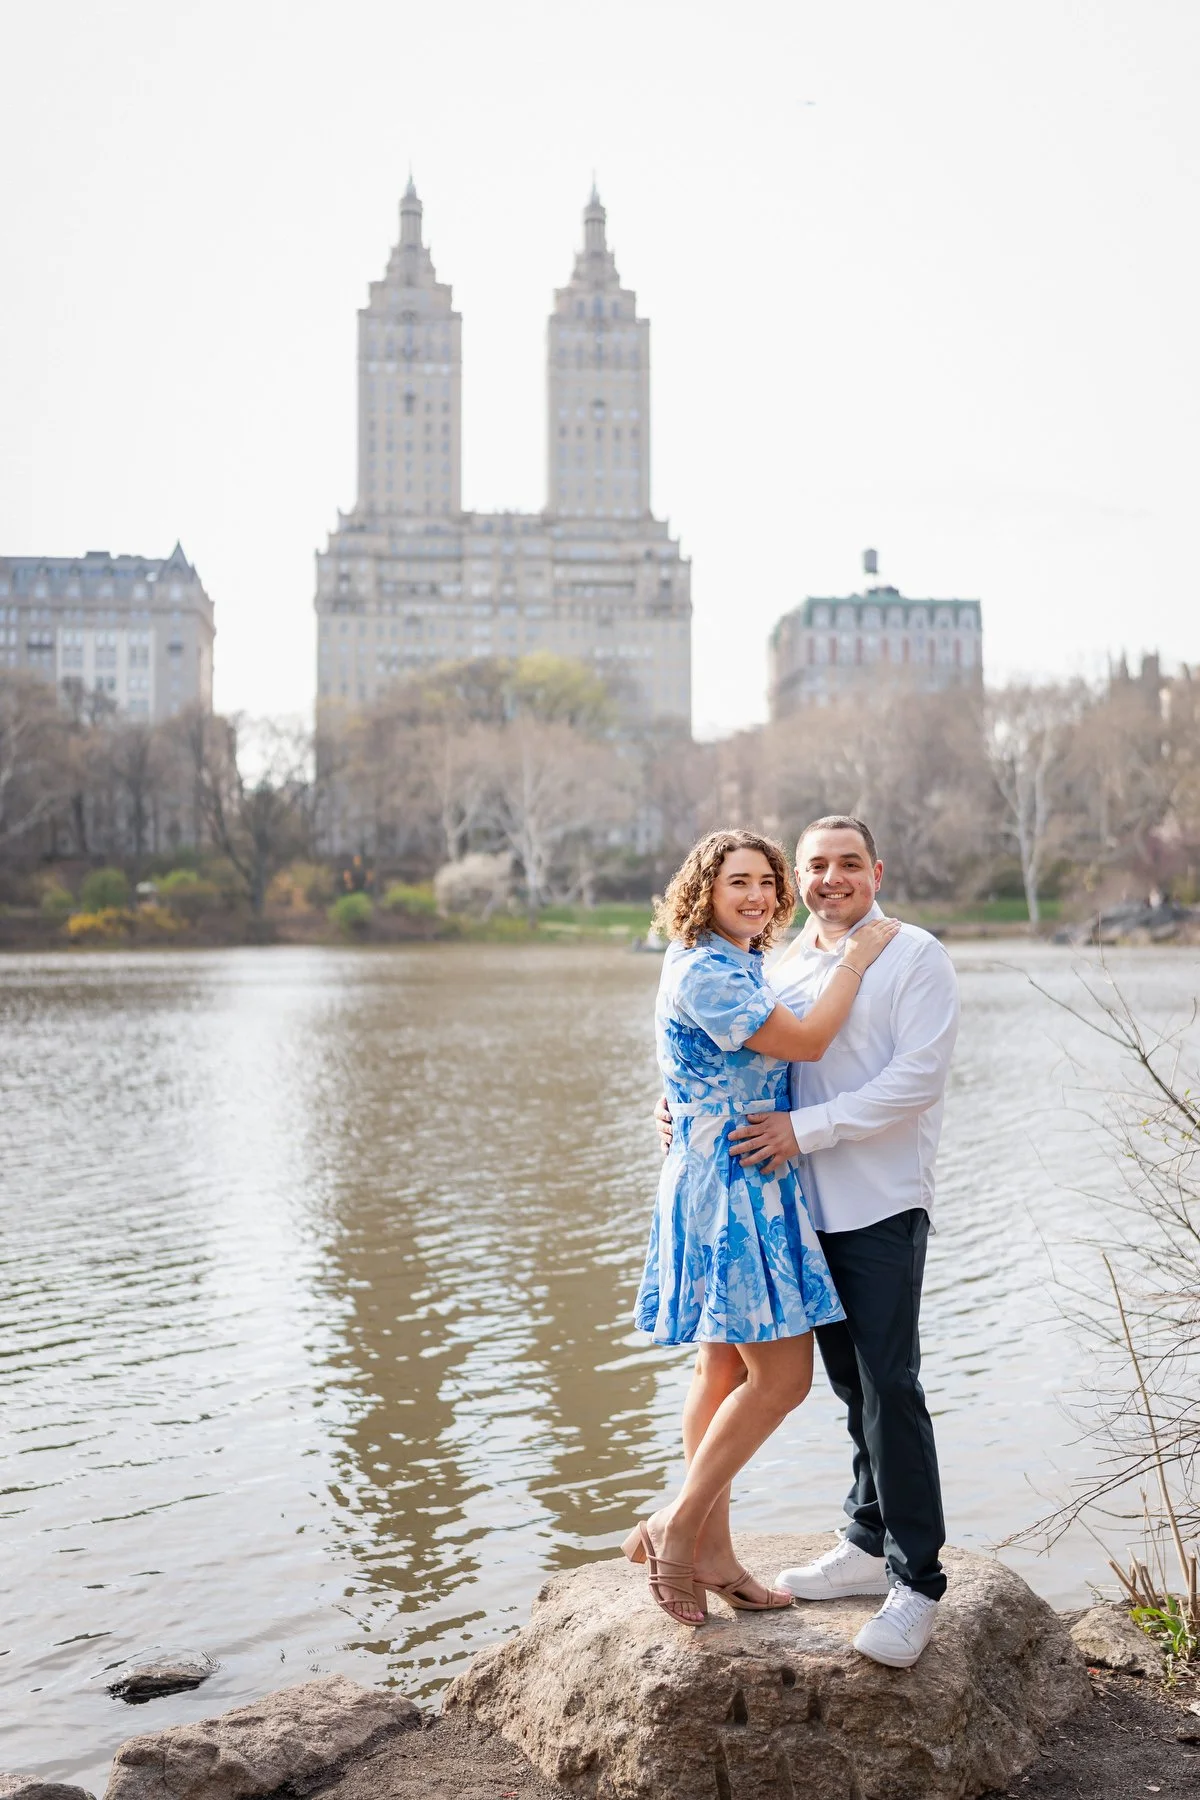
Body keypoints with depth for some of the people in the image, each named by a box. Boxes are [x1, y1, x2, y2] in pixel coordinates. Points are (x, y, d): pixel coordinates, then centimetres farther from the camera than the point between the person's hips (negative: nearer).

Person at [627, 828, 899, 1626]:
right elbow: (804, 1042, -18)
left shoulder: (742, 967, 15)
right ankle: (674, 1527, 3)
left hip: (757, 1189, 10)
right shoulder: (702, 971, -17)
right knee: (783, 1375, -8)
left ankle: (711, 1551, 21)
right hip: (725, 1187, -10)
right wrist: (858, 957, -9)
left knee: (728, 1367, 13)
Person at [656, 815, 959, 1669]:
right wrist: (687, 1105, 3)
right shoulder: (785, 965, 14)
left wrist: (804, 1128, -20)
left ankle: (915, 1583, 3)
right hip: (810, 1206, 6)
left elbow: (916, 1078, -16)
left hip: (882, 1205, -6)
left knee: (890, 1385, -6)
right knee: (852, 1382, 15)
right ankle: (870, 1547, 28)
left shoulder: (915, 956, -6)